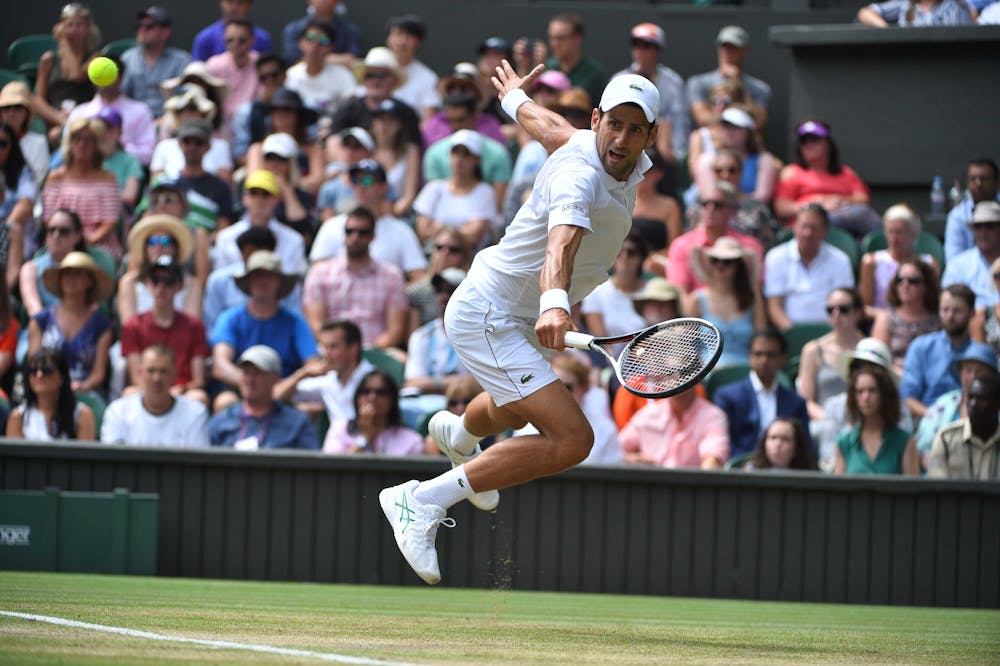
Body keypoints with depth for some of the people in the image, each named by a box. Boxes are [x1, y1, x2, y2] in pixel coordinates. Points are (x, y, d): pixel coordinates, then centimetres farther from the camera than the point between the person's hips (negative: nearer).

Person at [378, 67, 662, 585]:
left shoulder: (629, 163, -2)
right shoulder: (580, 175, -30)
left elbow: (550, 127, 18)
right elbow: (562, 240, -50)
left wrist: (515, 97, 40)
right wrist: (554, 302, -69)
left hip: (521, 322, 10)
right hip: (488, 317, -10)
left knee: (516, 411, 39)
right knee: (571, 439, -24)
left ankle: (458, 435, 75)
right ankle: (422, 501, -17)